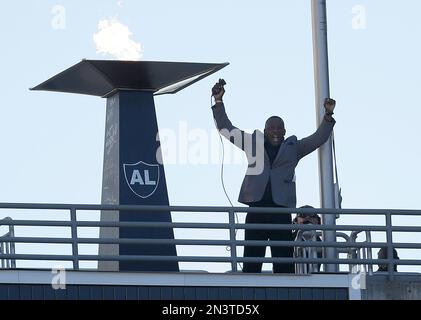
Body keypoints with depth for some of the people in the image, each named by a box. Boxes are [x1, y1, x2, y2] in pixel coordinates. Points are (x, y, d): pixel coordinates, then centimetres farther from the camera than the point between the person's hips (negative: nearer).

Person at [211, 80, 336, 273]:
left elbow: (318, 139, 10)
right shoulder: (254, 144, 13)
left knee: (284, 263, -1)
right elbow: (226, 129, 16)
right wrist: (219, 102, 9)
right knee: (251, 263, -1)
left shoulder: (293, 148, 14)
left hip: (281, 212, 0)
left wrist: (328, 116, -4)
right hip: (256, 211, 0)